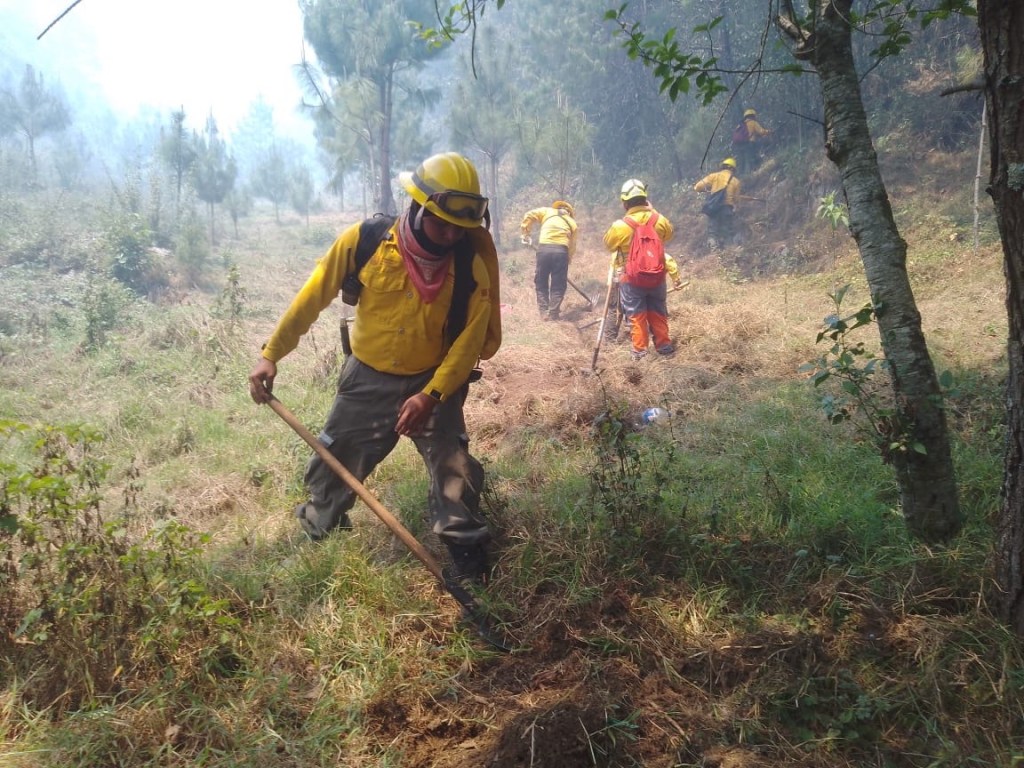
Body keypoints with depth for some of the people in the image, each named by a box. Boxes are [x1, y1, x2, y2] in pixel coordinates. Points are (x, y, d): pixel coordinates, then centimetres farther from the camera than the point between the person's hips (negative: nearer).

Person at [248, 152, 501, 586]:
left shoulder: (471, 264, -18)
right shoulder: (365, 241, -19)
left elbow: (471, 338, -14)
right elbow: (313, 297, -8)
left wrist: (431, 395, -24)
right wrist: (271, 353, -7)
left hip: (434, 382, -1)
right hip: (368, 379, 1)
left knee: (455, 471, -7)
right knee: (332, 468, 14)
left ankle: (470, 573, 10)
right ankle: (314, 539, 43)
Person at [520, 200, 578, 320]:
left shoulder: (547, 211, 22)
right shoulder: (572, 222, 24)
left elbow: (529, 216, 9)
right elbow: (572, 246, 20)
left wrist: (526, 233, 16)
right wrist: (567, 260, 27)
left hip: (544, 248, 0)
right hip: (561, 250, 0)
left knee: (541, 283, 13)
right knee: (558, 285, 10)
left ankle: (544, 312, 12)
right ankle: (553, 314, 11)